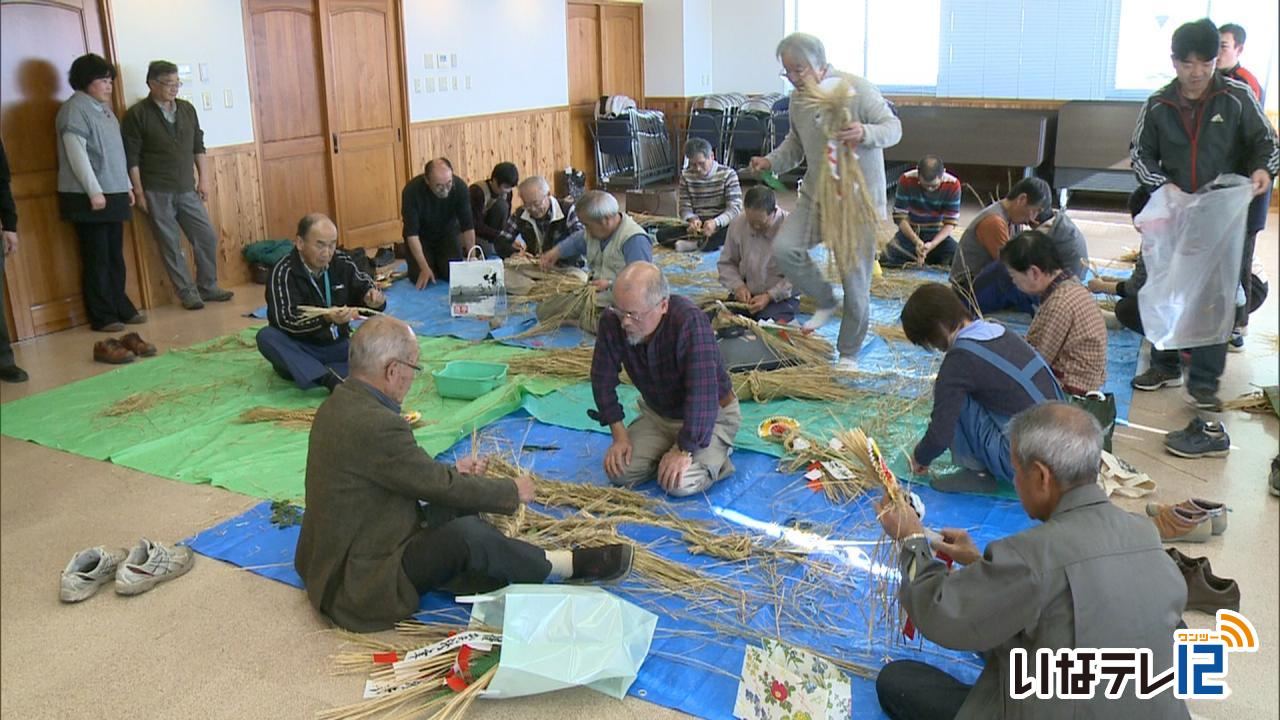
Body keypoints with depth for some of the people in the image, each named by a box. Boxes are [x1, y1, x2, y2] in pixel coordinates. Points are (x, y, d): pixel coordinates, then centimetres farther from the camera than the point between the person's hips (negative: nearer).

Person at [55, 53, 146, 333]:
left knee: (115, 257, 11)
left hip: (113, 195, 8)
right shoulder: (74, 109, -10)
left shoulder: (103, 108, 17)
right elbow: (76, 154, -16)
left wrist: (127, 186, 18)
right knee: (96, 258, -3)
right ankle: (101, 317, 2)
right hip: (88, 198, -8)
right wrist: (94, 191, -19)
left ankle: (122, 308, 19)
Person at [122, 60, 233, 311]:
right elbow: (132, 157, -7)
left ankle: (207, 287, 19)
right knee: (171, 245, 1)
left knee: (207, 237, 5)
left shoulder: (187, 109, 9)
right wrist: (139, 192, -10)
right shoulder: (137, 115, -6)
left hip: (187, 189, 5)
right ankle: (187, 293, 11)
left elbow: (198, 146, 14)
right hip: (157, 193, -5)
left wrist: (204, 179, 8)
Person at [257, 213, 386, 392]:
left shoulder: (342, 262, -1)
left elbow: (364, 287, 13)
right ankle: (331, 380, -43)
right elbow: (286, 321, -23)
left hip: (339, 346, 3)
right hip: (299, 352, -3)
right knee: (266, 336, -32)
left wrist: (373, 298, -14)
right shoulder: (283, 272, -13)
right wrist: (326, 318, -41)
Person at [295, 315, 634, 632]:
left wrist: (452, 473, 15)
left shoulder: (339, 403, 4)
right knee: (467, 534, -24)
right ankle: (567, 565, -4)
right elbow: (441, 486, -17)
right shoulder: (377, 425, -27)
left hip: (334, 561, 11)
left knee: (454, 511, 9)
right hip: (360, 587, -11)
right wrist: (514, 491, -3)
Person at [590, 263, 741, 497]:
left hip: (711, 415, -5)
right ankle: (664, 451, 16)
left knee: (681, 484, -24)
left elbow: (702, 393, -35)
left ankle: (715, 454, 7)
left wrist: (684, 450, -30)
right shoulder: (612, 322, -17)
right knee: (619, 472, -11)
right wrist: (619, 435, -9)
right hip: (657, 413, 5)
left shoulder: (690, 322, -34)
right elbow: (603, 380, -6)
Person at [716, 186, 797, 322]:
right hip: (746, 293, 4)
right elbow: (726, 263, 10)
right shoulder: (737, 224, -2)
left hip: (780, 296, -4)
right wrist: (738, 286, -9)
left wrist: (769, 296, -21)